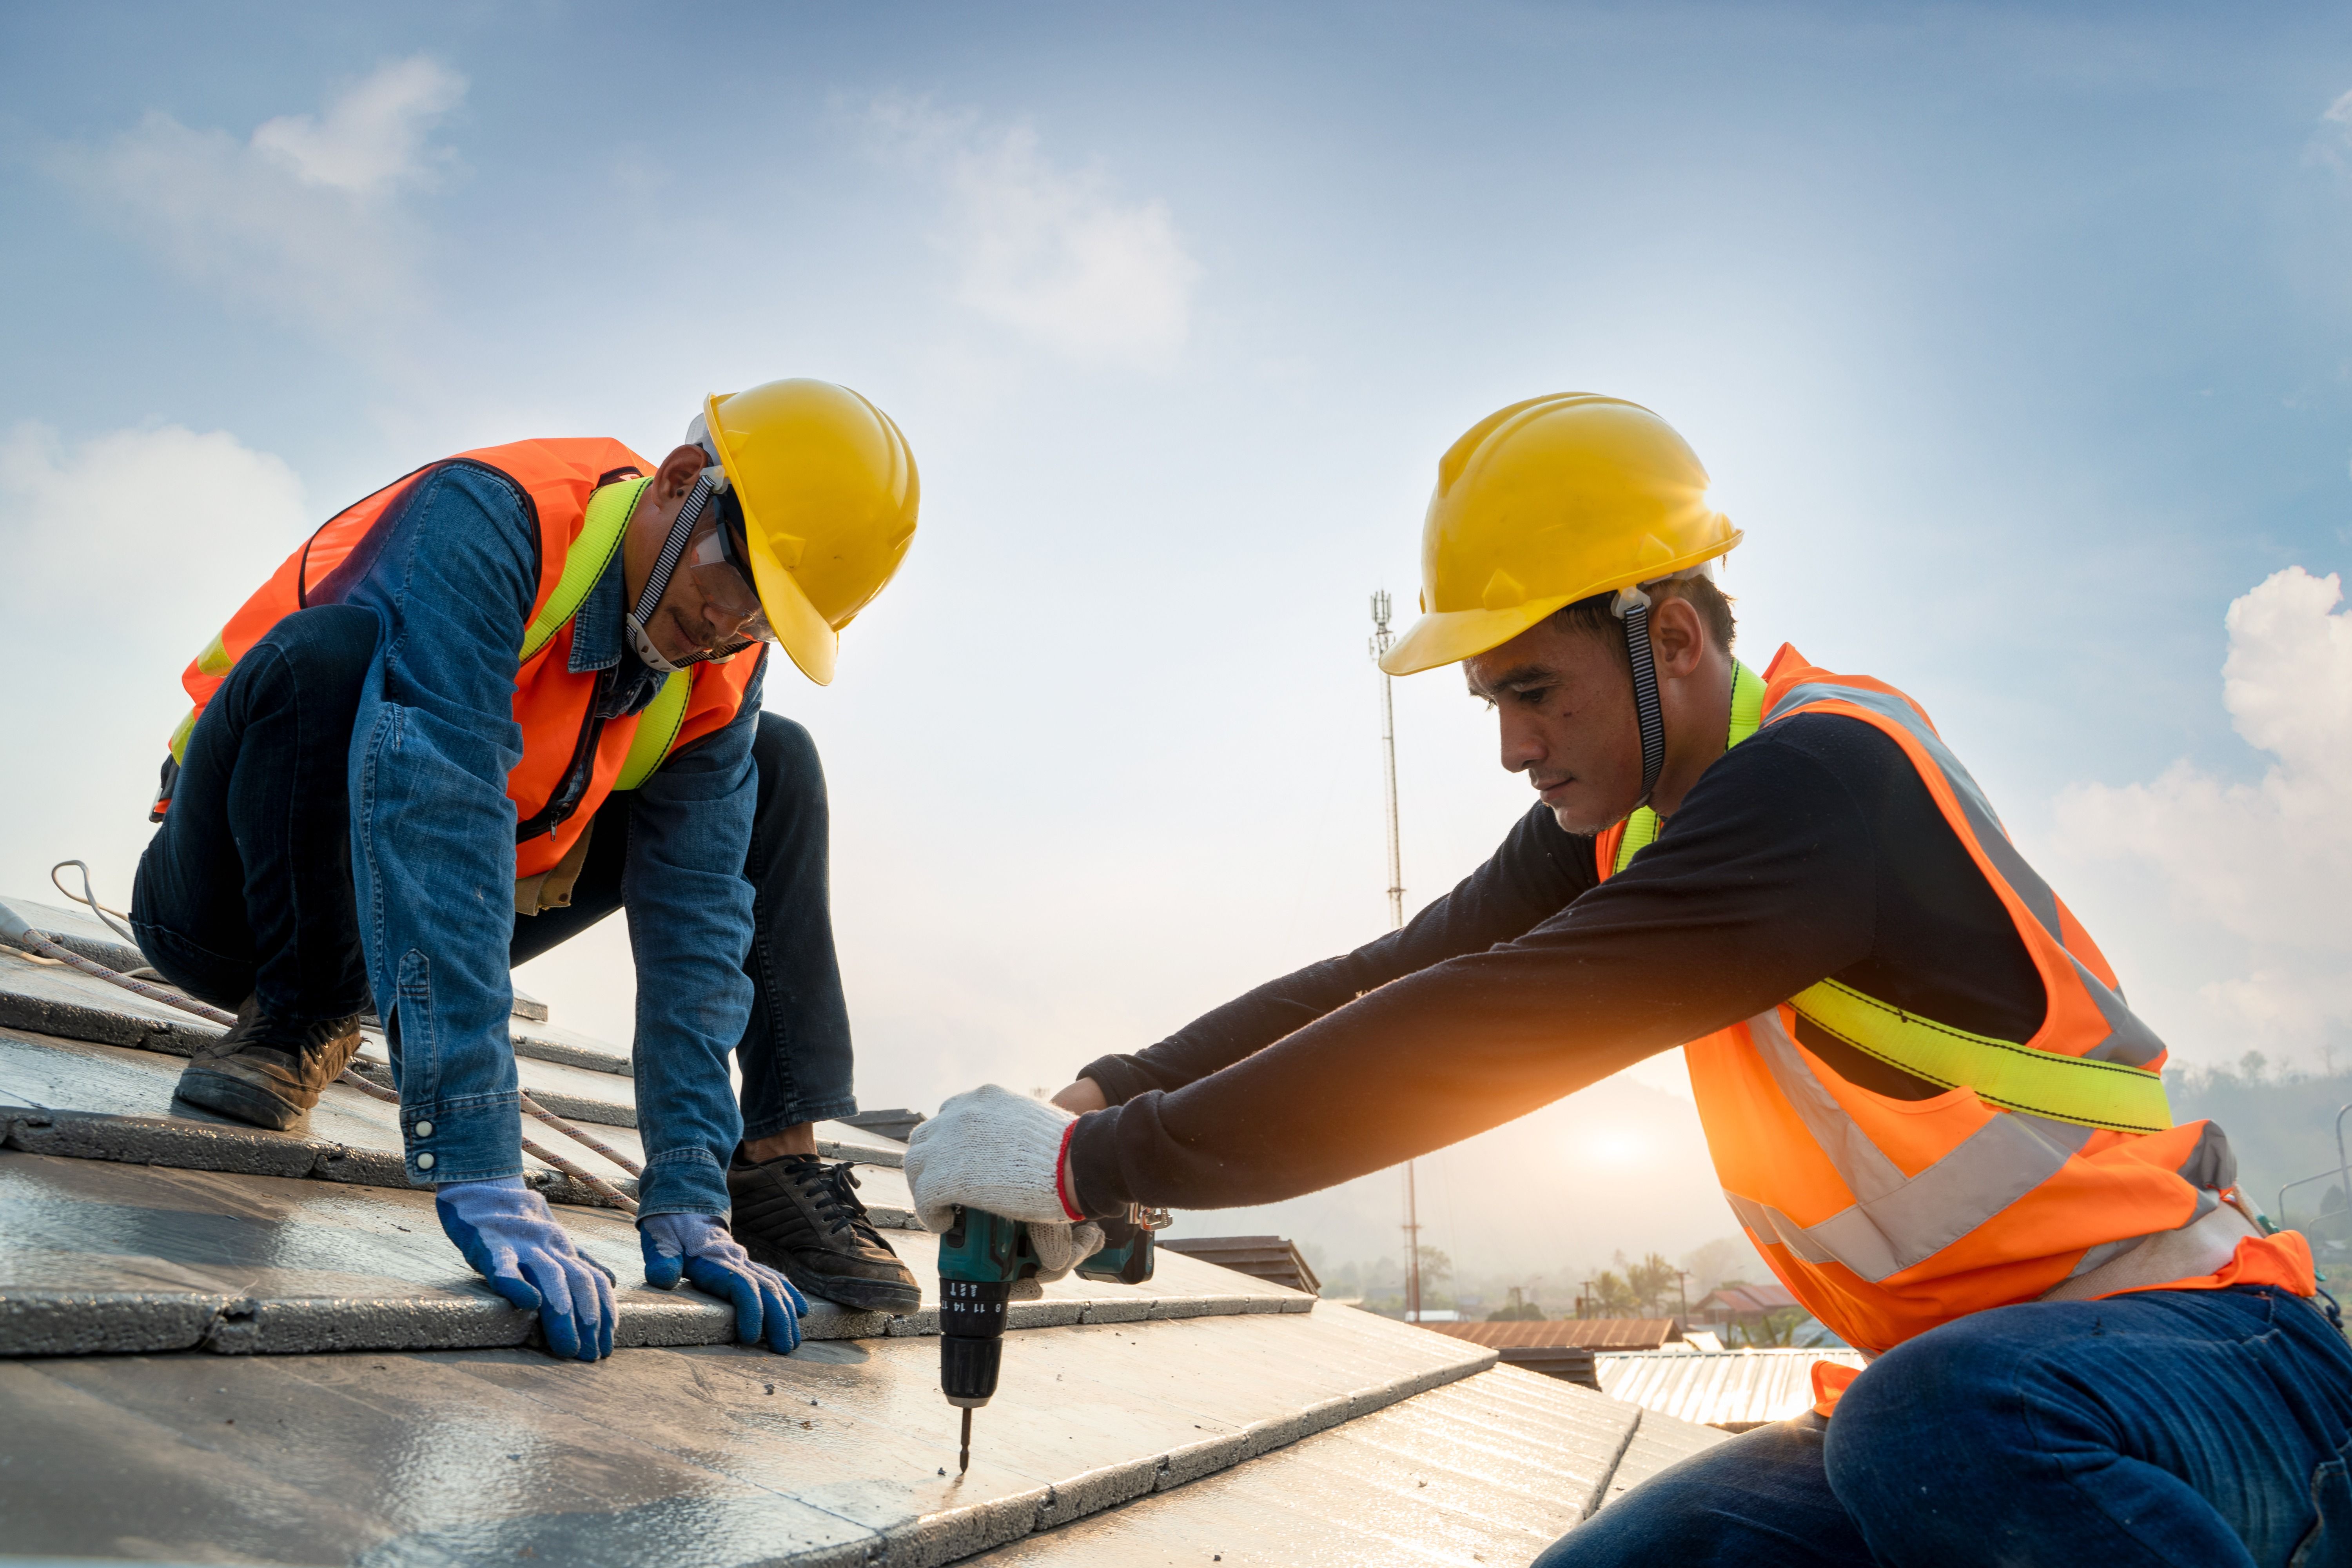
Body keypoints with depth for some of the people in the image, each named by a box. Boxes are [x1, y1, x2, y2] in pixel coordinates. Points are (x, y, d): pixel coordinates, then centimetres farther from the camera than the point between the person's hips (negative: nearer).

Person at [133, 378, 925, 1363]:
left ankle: (775, 1163, -8)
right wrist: (476, 1169, -51)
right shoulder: (487, 520, -31)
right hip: (244, 899, -5)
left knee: (775, 768, -3)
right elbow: (433, 815, -44)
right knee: (334, 646, -35)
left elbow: (695, 924, -15)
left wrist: (687, 1198, -25)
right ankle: (301, 1020, -15)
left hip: (419, 922, 6)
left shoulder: (720, 678, -10)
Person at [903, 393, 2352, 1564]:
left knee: (1941, 1432, -38)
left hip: (2204, 1339, -8)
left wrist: (1094, 1165, -26)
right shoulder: (1624, 822, 5)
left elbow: (1481, 1040, -30)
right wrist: (1110, 1097, -11)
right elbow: (1394, 978, 1)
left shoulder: (1822, 778, -24)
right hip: (1944, 1373, 8)